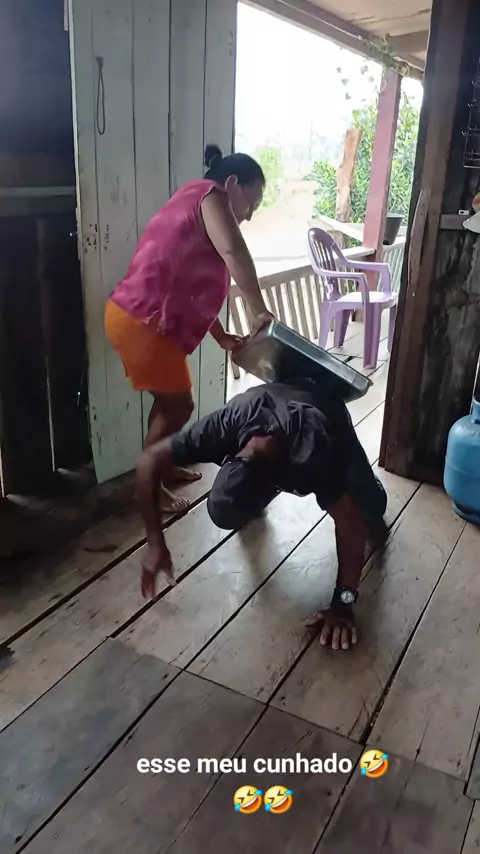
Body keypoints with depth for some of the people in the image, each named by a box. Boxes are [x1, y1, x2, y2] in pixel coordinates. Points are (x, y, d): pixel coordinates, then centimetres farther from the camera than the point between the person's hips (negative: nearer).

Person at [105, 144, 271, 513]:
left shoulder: (196, 208, 23)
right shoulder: (209, 195, -6)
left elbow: (198, 288, 21)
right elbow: (234, 253, -24)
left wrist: (222, 336, 16)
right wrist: (260, 310, -18)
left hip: (136, 316, 10)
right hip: (142, 321, -10)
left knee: (170, 399, 23)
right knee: (178, 405, 4)